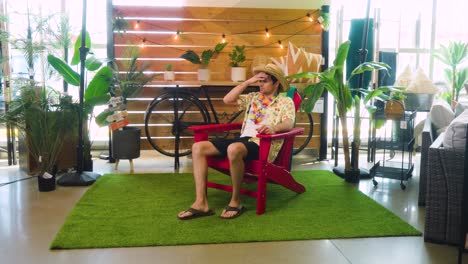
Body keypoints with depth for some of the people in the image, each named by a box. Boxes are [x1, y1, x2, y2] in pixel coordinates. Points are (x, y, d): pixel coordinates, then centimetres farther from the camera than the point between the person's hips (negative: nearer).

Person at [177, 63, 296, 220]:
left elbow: (289, 123, -12)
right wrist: (248, 82, 12)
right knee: (198, 147, -13)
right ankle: (201, 203, -19)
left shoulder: (285, 101, 8)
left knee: (233, 149, -42)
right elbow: (227, 100, 14)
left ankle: (235, 202, -23)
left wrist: (273, 128, -34)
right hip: (244, 139, 7)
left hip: (263, 144, -7)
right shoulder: (254, 97, 25)